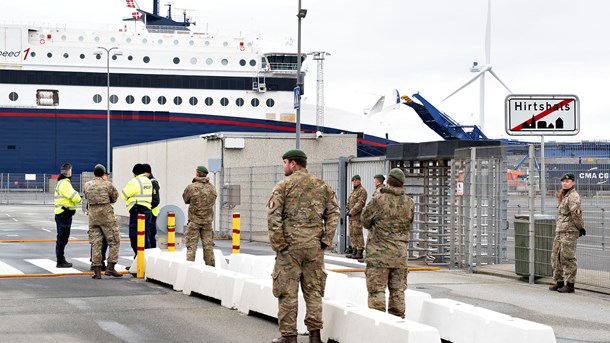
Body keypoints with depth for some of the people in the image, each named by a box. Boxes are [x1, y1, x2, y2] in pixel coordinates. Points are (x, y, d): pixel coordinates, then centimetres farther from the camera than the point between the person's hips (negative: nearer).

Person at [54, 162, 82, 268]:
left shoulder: (61, 182, 18)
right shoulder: (65, 183, -16)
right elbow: (75, 197, -21)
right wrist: (79, 199, 0)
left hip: (61, 214, 11)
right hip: (64, 214, -11)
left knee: (62, 238, 16)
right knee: (62, 238, -7)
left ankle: (61, 260, 23)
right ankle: (60, 261, -5)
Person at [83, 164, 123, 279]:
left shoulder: (87, 185, 6)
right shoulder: (108, 184, -6)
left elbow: (87, 198, 13)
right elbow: (115, 197, 5)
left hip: (92, 216, 4)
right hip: (106, 215, -4)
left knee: (95, 243, 7)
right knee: (114, 241, 4)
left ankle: (97, 270, 3)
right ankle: (110, 267, -4)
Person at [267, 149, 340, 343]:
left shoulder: (284, 185, -3)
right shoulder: (322, 186, 11)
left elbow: (273, 216, -10)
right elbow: (333, 213, 5)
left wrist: (278, 244, -6)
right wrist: (326, 239, 4)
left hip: (290, 245, -4)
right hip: (315, 246, 4)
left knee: (287, 291, 2)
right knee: (314, 291, 11)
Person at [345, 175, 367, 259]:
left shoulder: (362, 191, -9)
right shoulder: (354, 191, 21)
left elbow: (360, 204, -17)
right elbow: (349, 202, 24)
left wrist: (351, 212, -17)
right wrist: (348, 210, 5)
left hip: (357, 216, -10)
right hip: (352, 216, 10)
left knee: (358, 234, -10)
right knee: (352, 234, 10)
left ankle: (360, 252, -9)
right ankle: (354, 251, 15)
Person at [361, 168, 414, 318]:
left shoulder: (378, 200, -12)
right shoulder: (410, 203, 0)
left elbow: (365, 220, -1)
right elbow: (410, 222, 11)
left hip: (378, 254, -4)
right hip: (400, 254, 4)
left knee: (377, 290, 0)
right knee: (398, 290, 13)